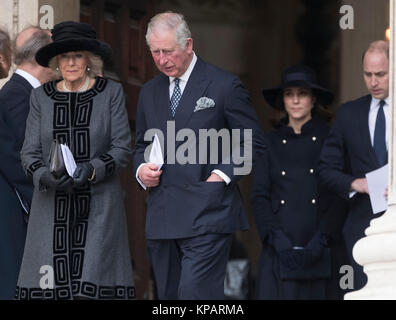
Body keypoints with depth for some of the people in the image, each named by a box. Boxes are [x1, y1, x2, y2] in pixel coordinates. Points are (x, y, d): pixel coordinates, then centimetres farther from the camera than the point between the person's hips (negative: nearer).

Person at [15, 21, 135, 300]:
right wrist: (46, 177, -14)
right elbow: (30, 152, 7)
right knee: (51, 283, -7)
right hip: (53, 204, 2)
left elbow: (122, 148, 1)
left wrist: (91, 170, -16)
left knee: (94, 285, -11)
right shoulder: (41, 97, 9)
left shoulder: (111, 93, 4)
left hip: (98, 204, -2)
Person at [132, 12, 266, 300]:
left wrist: (222, 175, -12)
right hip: (162, 219, 6)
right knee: (169, 296, 7)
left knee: (196, 295, -18)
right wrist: (141, 168, 5)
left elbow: (253, 144, 1)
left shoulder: (225, 86, -1)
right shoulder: (150, 92, 17)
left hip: (207, 216, -6)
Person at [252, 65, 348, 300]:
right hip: (280, 252, 1)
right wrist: (278, 241, -7)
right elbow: (259, 197, 7)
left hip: (321, 252, -1)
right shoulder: (270, 143, 11)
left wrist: (321, 241, -10)